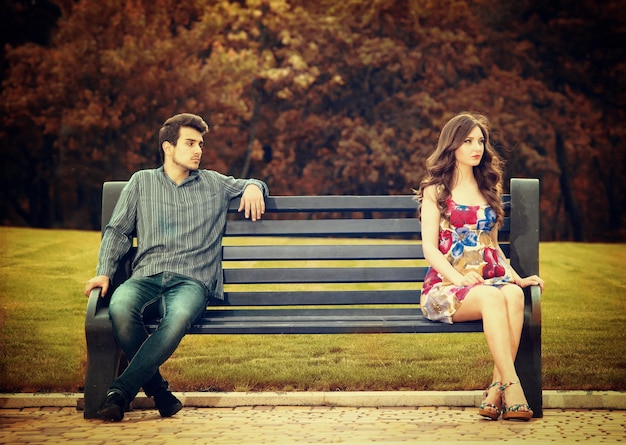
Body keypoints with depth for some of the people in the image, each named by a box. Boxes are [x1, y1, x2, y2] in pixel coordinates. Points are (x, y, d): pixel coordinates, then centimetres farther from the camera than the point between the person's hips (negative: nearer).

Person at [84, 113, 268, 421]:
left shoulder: (215, 184, 24)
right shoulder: (142, 181, 21)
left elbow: (251, 185, 39)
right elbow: (117, 231, 16)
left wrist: (254, 186, 12)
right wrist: (104, 272, 1)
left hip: (192, 280, 0)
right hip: (146, 278, 0)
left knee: (179, 316, -39)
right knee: (120, 307, -37)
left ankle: (122, 390, -32)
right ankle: (157, 390, -19)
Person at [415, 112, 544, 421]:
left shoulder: (489, 188, 22)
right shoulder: (435, 191, 8)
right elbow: (430, 249, -1)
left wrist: (516, 277, 8)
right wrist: (460, 278, -19)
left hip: (489, 279, 4)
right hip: (446, 286, -4)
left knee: (514, 294, -33)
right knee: (492, 297, -37)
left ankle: (496, 390, -35)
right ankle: (512, 388, -41)